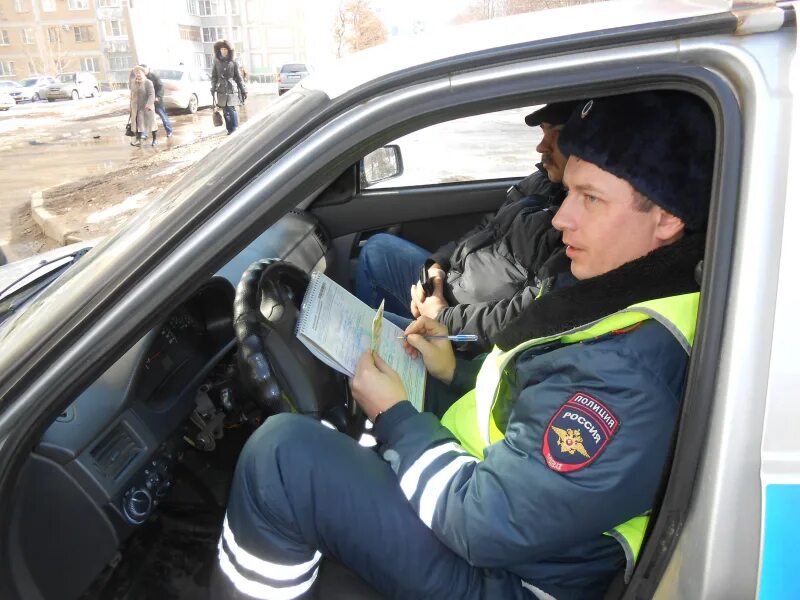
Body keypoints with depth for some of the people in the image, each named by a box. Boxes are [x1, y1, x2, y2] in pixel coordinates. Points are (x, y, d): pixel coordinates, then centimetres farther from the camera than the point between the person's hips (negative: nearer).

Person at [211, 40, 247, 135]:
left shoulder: (233, 62, 5)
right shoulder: (217, 62, 10)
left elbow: (238, 77, 6)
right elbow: (213, 77, 10)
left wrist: (243, 90, 3)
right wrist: (213, 89, 0)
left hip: (232, 89, -2)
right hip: (221, 90, 2)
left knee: (232, 109, -10)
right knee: (225, 111, 3)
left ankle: (235, 129, -5)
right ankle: (230, 129, 10)